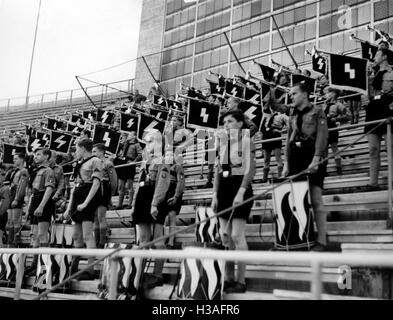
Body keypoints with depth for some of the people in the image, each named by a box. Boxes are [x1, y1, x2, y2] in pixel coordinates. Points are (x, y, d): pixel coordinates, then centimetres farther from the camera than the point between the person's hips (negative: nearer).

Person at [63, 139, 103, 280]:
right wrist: (69, 208, 16)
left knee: (87, 235, -13)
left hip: (88, 198, -8)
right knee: (76, 236, 12)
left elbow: (96, 183, -14)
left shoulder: (95, 161, -3)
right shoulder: (80, 164, 20)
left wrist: (85, 203, -21)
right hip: (77, 199, 8)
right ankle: (73, 269, 20)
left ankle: (91, 270, -12)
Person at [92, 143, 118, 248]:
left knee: (101, 216, -12)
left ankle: (102, 243, -9)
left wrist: (111, 194, -6)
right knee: (95, 218, 7)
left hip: (103, 191, -8)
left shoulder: (108, 163, -4)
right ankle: (96, 243, 11)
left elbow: (114, 180, -7)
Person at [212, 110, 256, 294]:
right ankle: (229, 278, 12)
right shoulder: (223, 142, 16)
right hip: (224, 188, 7)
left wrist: (241, 191, -22)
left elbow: (250, 169, -12)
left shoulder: (246, 140, -3)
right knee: (225, 236, 5)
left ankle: (241, 281, -3)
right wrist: (215, 194, 9)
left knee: (237, 235, -9)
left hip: (239, 187, -7)